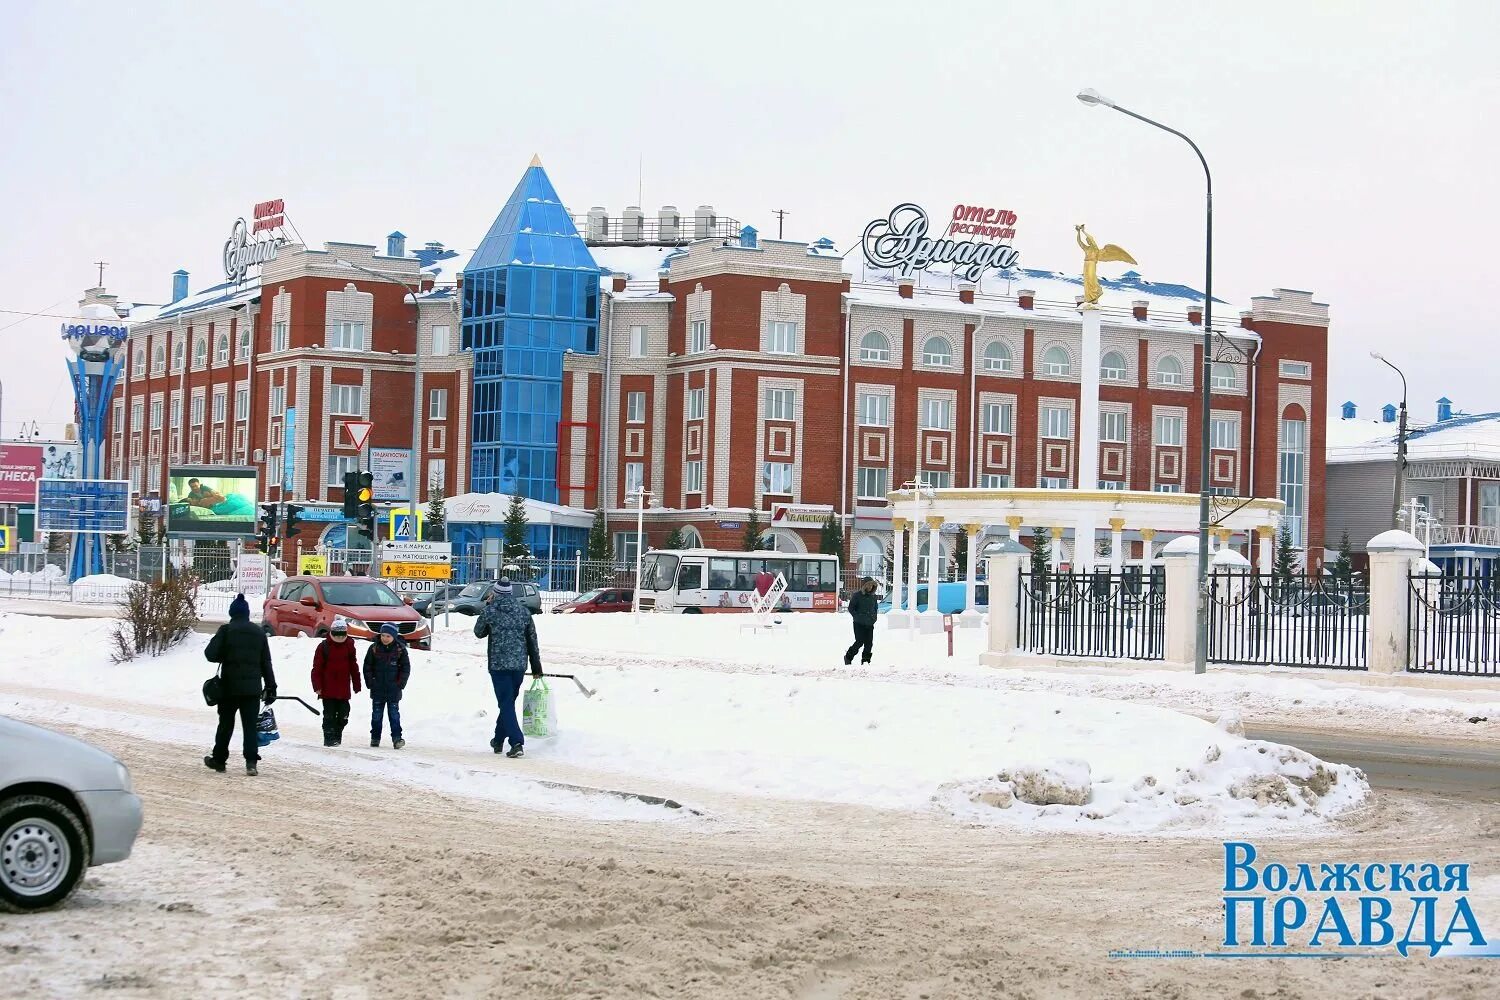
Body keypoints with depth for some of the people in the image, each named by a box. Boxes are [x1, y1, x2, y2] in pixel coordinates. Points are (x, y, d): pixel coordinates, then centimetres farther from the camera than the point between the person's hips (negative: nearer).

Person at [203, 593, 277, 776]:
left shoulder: (226, 630, -5)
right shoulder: (259, 633, 6)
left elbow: (210, 654, -11)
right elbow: (266, 663, 8)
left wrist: (224, 656, 10)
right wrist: (270, 686, 12)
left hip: (230, 685, -2)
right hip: (252, 687, 2)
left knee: (225, 724, 12)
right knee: (250, 726, 1)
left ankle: (219, 759, 22)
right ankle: (251, 762, -11)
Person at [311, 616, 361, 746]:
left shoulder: (349, 646, 6)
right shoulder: (324, 646, -5)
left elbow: (353, 667, 13)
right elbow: (317, 668, -4)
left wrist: (356, 686, 12)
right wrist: (317, 686, -9)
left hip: (344, 689, 3)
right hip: (328, 689, -3)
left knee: (343, 716, 7)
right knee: (329, 715, -2)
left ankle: (337, 737, 21)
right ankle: (329, 738, 4)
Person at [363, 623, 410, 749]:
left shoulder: (400, 649, -2)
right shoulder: (374, 648, 0)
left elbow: (406, 668, 3)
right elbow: (367, 667, 5)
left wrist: (400, 684, -5)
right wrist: (370, 683, -3)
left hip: (393, 690, -2)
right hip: (377, 690, 2)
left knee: (394, 714, -3)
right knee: (376, 715, 9)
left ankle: (397, 738, -4)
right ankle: (375, 738, 17)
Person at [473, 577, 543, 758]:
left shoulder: (490, 612, -7)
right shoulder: (524, 613, 4)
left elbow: (479, 632, 12)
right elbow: (532, 641, 8)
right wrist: (536, 667, 15)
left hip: (498, 664, -4)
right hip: (519, 664, 4)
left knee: (506, 704, -4)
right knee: (508, 702, 18)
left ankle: (516, 743, -18)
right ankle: (498, 740, 31)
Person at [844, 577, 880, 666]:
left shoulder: (873, 597, 10)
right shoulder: (857, 596, -6)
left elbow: (876, 608, 23)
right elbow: (851, 608, -3)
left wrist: (874, 617, 8)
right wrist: (857, 617, -11)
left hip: (870, 625, 5)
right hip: (859, 624, -5)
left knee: (869, 643, 0)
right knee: (860, 642, -9)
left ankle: (866, 660, 11)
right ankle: (848, 657, 9)